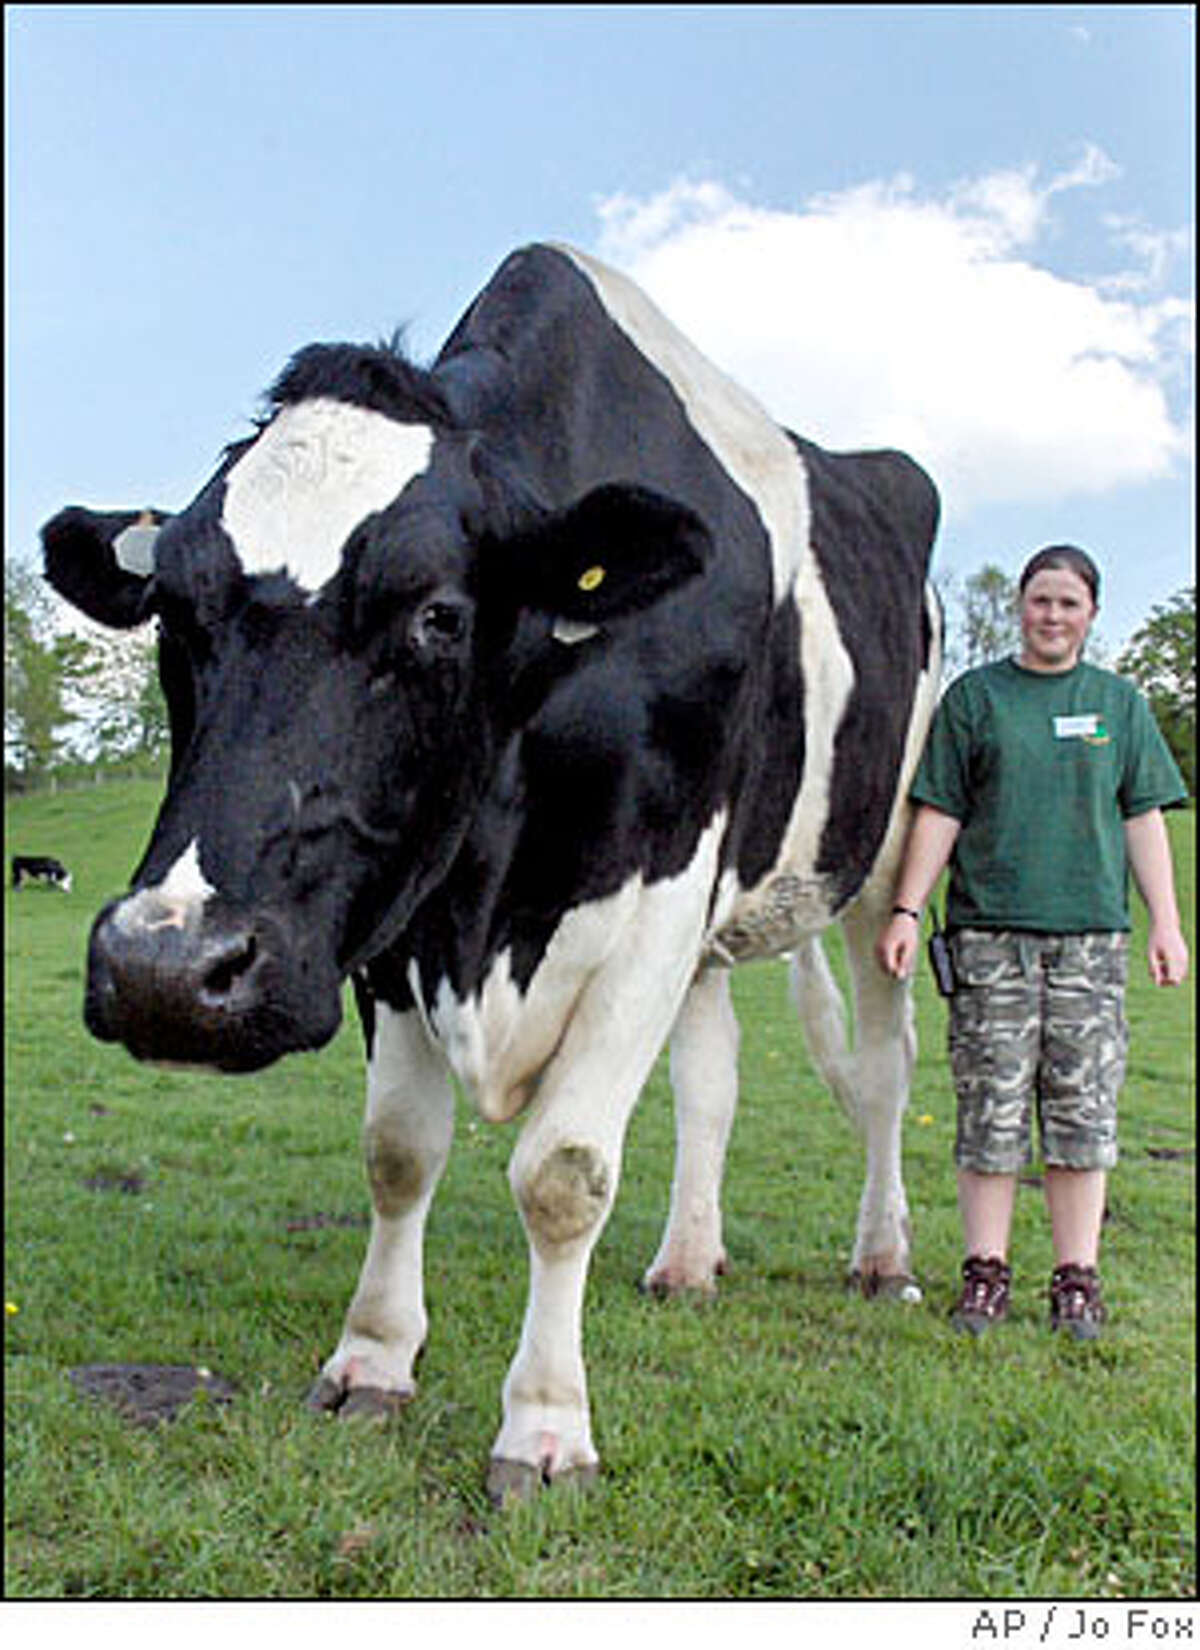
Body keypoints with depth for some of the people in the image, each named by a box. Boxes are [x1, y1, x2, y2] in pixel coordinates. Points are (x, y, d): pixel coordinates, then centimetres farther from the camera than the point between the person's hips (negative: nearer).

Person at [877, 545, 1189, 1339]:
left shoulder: (1120, 702, 13)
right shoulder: (973, 696, 7)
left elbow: (1143, 820, 12)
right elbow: (940, 814, 5)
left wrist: (1166, 922, 5)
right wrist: (908, 910, -3)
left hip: (1092, 930, 2)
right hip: (990, 929, -1)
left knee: (1084, 1108, 2)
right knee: (991, 1108, 0)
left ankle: (1078, 1279, 12)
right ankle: (986, 1273, 11)